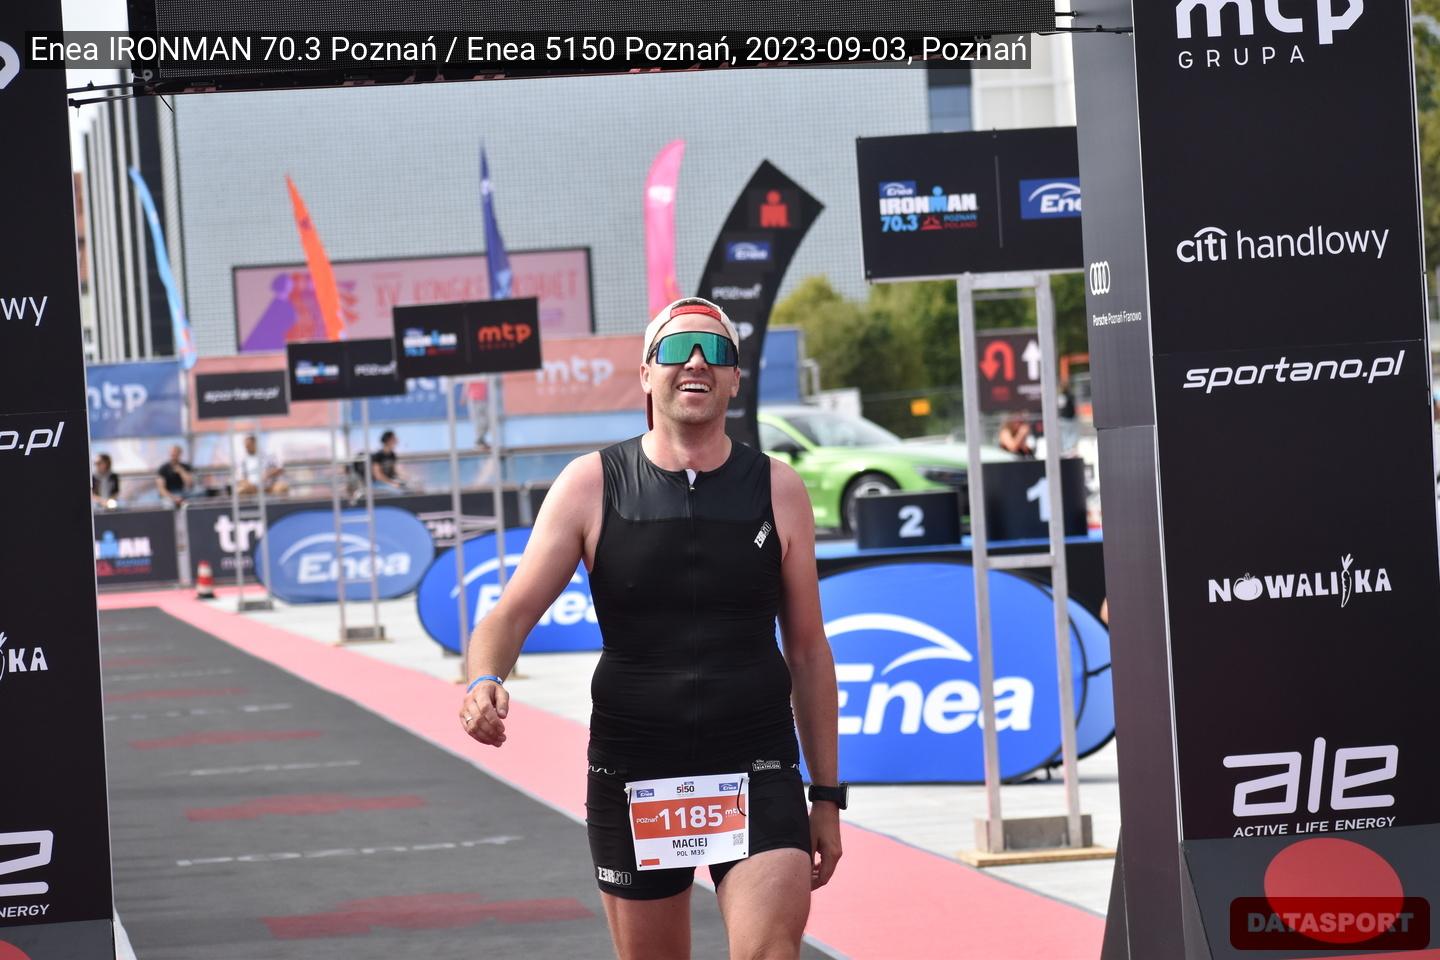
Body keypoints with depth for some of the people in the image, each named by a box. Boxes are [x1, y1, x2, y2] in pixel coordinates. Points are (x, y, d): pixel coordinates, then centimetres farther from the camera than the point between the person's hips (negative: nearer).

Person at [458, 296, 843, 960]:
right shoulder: (591, 485, -1)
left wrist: (827, 794, 7)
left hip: (757, 768, -1)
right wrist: (485, 681, -27)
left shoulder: (777, 491, 2)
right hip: (631, 773, 1)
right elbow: (512, 614, -4)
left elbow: (807, 648, 8)